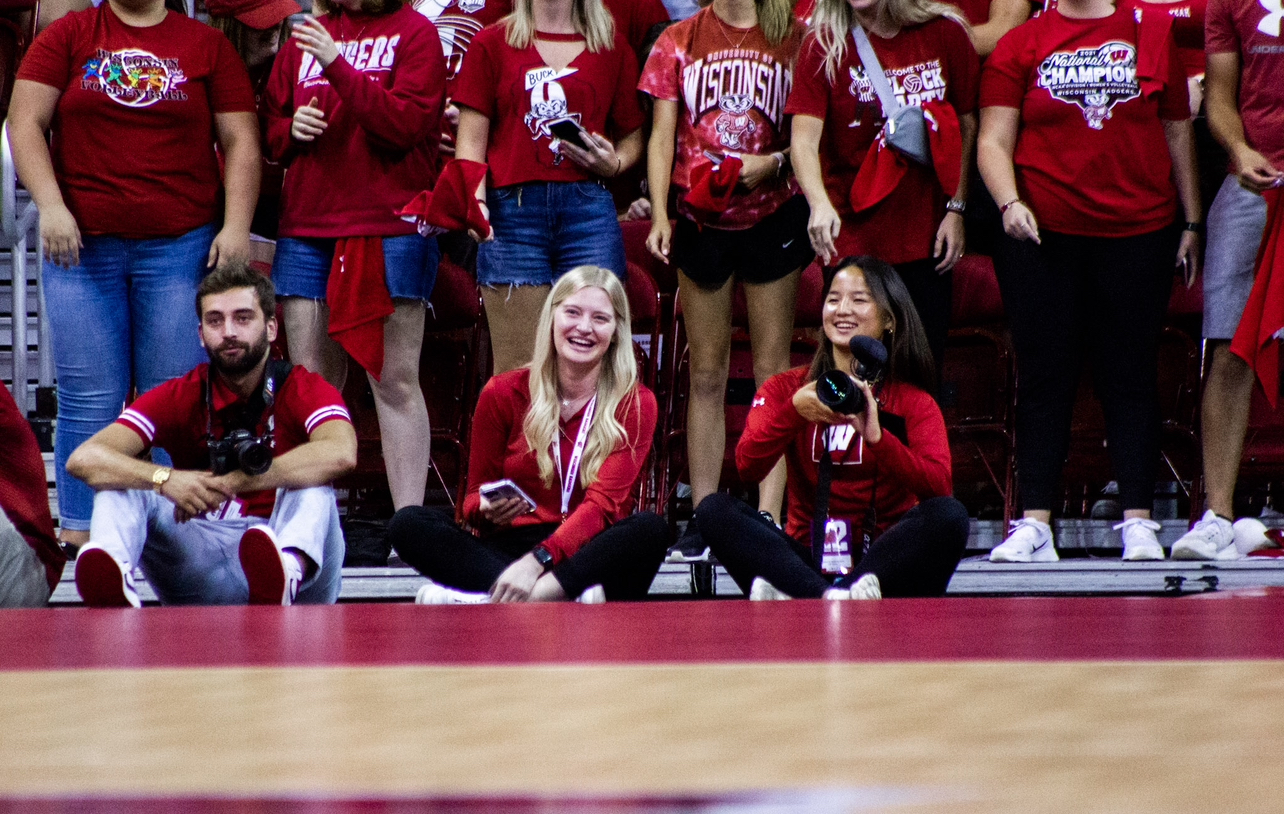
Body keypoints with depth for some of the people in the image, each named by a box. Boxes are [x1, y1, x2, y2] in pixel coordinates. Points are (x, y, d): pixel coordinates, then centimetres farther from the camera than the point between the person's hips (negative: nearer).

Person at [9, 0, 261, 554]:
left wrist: (236, 225, -5)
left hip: (181, 246, 0)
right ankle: (79, 538, 2)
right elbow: (26, 122, 1)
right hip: (82, 246, 0)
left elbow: (240, 140, 6)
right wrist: (51, 206, -11)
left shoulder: (206, 45, 8)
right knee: (88, 400, -1)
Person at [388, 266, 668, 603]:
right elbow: (475, 497, 11)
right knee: (408, 524, -23)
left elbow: (602, 506, -10)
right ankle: (565, 598, -37)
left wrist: (537, 561, -28)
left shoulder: (635, 404, 2)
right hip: (503, 553, 2)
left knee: (650, 529, -33)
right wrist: (487, 510, -16)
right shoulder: (503, 394, 6)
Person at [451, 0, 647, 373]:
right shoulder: (491, 44, 12)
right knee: (516, 370, -6)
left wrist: (614, 163, -3)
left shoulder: (613, 46, 15)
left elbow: (632, 135, 19)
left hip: (589, 211, 1)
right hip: (513, 211, -1)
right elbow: (471, 140, 6)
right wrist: (475, 203, -10)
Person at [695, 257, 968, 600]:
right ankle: (830, 598, -43)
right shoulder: (786, 389, 10)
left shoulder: (914, 402, 5)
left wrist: (876, 435, -27)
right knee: (714, 510, -20)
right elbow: (748, 466, -7)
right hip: (807, 562, 1)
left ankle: (794, 597, -41)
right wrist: (795, 410, -22)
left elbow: (939, 486, -13)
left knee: (949, 515, -28)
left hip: (884, 561, -1)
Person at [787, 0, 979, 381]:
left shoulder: (945, 33, 0)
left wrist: (956, 208, 1)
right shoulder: (824, 46, -5)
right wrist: (819, 203, -32)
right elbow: (804, 138, -14)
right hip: (852, 240, -2)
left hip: (925, 239, 2)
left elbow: (968, 124, 7)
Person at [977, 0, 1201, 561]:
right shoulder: (1019, 46, 5)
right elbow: (993, 142, 2)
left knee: (1131, 377, 2)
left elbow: (1178, 135, 12)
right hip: (1041, 236, 0)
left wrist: (1191, 223, 10)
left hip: (1139, 235, 0)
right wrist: (1009, 202, -15)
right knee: (1044, 378, 1)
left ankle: (1138, 521, 4)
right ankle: (1034, 523, 3)